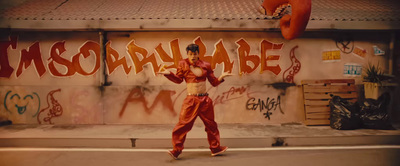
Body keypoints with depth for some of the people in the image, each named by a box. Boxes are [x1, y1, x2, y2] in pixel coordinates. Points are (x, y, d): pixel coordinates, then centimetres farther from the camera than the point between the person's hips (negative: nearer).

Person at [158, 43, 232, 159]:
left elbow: (214, 82, 10)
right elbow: (179, 79, 2)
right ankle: (176, 151, 0)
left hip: (205, 100, 3)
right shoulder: (183, 64, 1)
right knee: (183, 124, -10)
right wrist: (168, 73, -11)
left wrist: (221, 77, -7)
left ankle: (215, 148, 29)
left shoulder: (205, 65, 5)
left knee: (211, 124, 13)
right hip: (191, 100, -3)